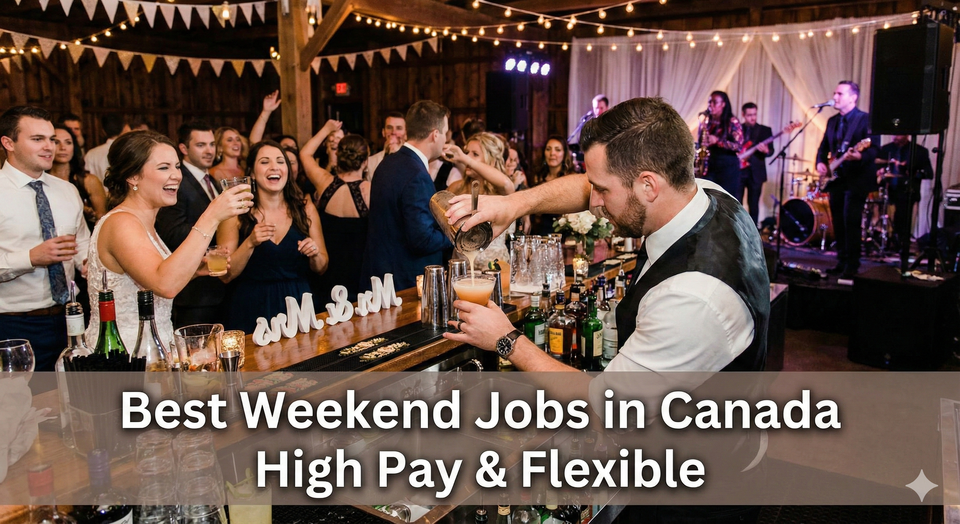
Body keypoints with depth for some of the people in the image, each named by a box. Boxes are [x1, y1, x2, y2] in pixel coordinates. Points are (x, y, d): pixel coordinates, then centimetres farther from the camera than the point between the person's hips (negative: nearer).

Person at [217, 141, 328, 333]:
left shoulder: (305, 208, 2)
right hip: (252, 312, -2)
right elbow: (225, 275, -7)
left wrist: (315, 255, -13)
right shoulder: (236, 213, -4)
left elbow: (321, 268, 8)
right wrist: (250, 243, -20)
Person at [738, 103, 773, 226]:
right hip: (737, 171, 1)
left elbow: (771, 150, -1)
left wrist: (765, 150, -24)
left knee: (753, 205, 3)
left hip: (755, 173, -1)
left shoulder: (765, 130, 6)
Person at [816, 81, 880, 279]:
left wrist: (860, 156, -34)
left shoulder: (866, 119, -7)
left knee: (851, 221, -10)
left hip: (856, 179, -7)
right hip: (835, 178, 7)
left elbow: (875, 149, -14)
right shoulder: (832, 121, 15)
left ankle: (852, 265, -4)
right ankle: (842, 261, 18)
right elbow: (823, 147, 20)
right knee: (838, 223, 9)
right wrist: (820, 162, 1)